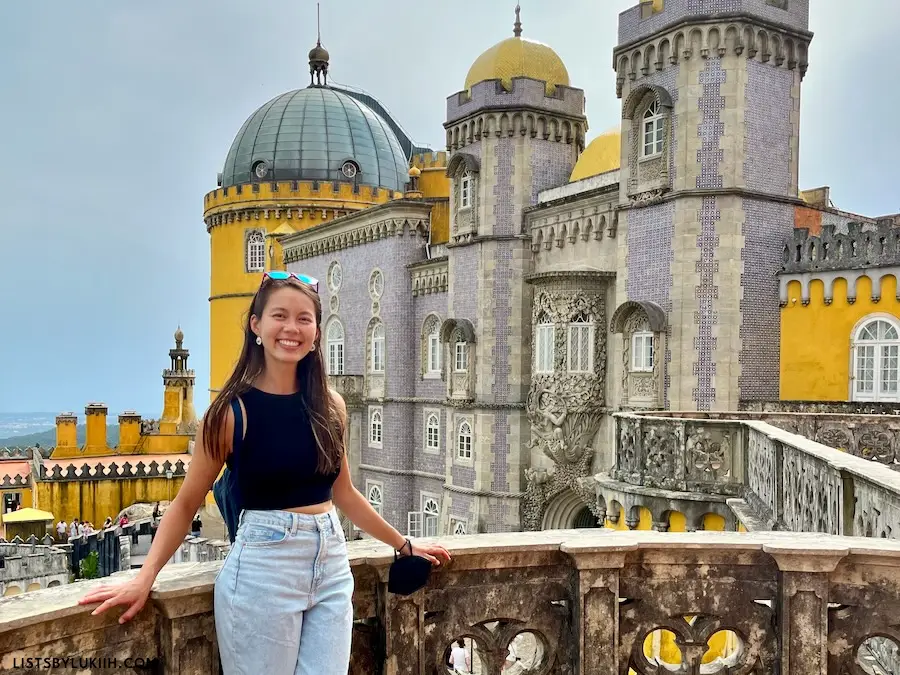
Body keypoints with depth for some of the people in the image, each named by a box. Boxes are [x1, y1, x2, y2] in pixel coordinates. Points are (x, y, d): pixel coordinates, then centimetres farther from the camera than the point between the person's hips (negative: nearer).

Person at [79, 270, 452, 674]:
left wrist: (403, 545, 21)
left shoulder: (329, 406, 3)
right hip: (262, 571, -4)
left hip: (331, 567, 4)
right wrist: (145, 578, -12)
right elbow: (186, 503, -2)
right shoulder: (233, 411, -9)